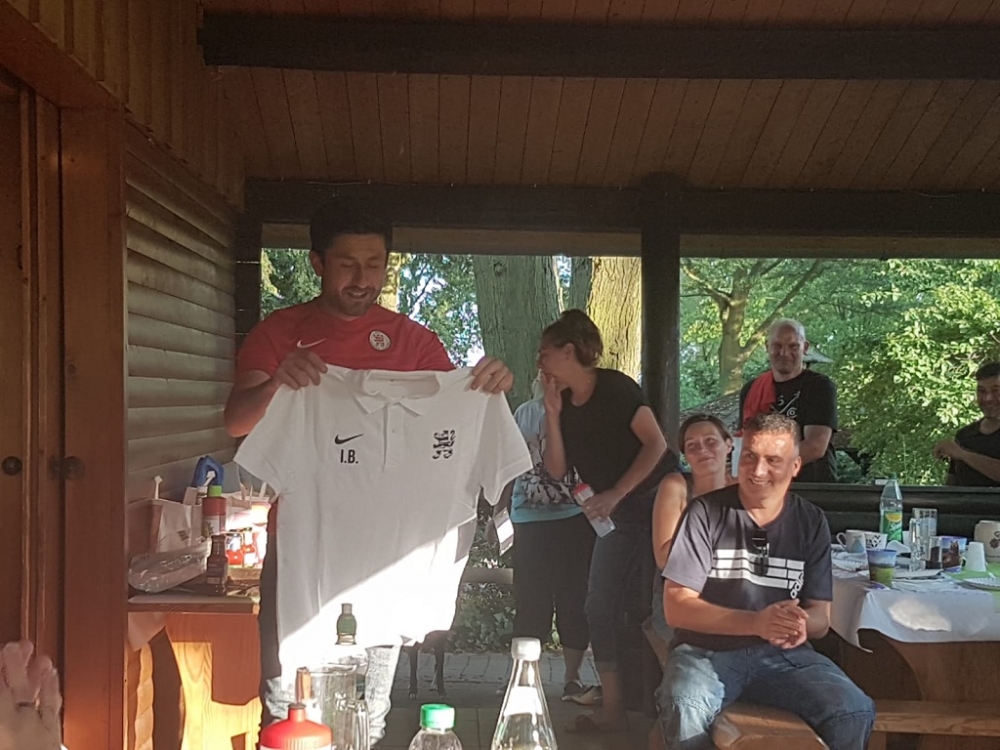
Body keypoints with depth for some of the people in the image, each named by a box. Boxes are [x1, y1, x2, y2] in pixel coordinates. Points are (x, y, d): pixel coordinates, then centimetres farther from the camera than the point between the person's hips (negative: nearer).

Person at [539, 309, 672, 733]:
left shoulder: (615, 388, -14)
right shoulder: (564, 404, 6)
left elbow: (656, 444, -18)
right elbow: (557, 470, 0)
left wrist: (614, 494, -22)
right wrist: (552, 413, -8)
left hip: (655, 503, -8)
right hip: (617, 515, 8)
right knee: (600, 605, 5)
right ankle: (612, 710, 11)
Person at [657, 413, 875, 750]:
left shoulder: (811, 522, 6)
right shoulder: (705, 513, -5)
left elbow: (820, 617, 6)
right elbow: (676, 608, -10)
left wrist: (802, 624, -20)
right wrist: (756, 623, -23)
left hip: (783, 654, 3)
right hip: (707, 650, -2)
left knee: (855, 712, -23)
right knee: (685, 710, -34)